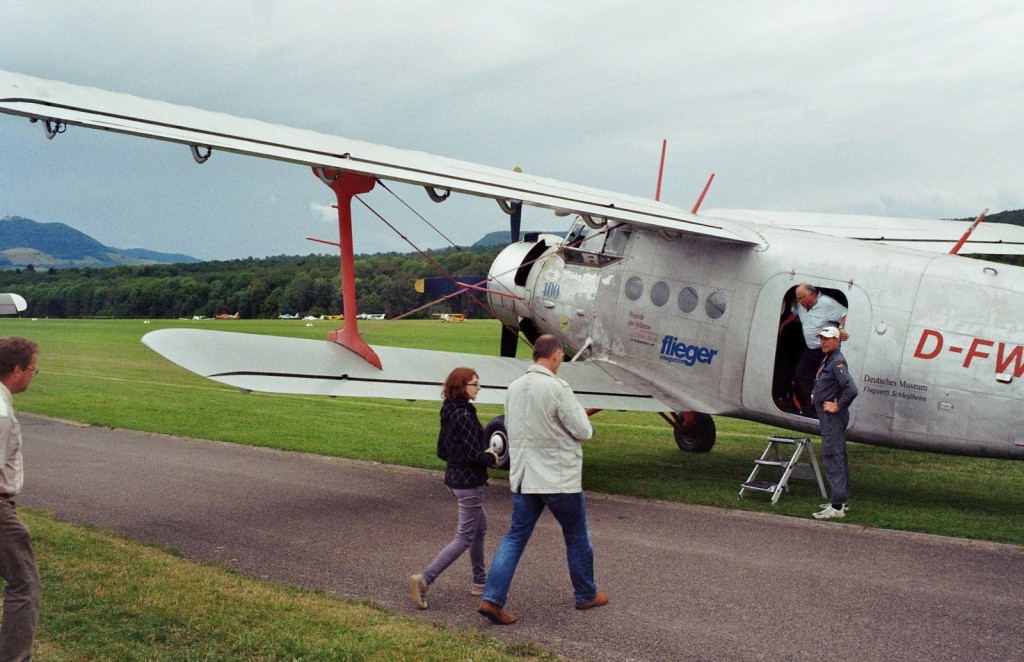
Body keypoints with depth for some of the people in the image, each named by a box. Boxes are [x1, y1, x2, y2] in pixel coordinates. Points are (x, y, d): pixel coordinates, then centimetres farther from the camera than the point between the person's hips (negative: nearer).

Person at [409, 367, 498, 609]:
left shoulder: (449, 414, 6)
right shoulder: (464, 415, -21)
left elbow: (442, 451, 13)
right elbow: (474, 455, -24)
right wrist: (492, 458, -4)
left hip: (454, 478, 10)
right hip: (469, 482, -10)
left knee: (480, 528, 22)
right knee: (465, 538, -2)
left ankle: (480, 581, 30)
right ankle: (424, 579, -9)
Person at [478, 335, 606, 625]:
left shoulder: (514, 387, 4)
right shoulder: (557, 388, -18)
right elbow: (583, 431, -13)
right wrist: (580, 413, 7)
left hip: (523, 478, 5)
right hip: (560, 479, -5)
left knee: (515, 536, 9)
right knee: (576, 537, 14)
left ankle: (492, 598, -2)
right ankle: (586, 595, 29)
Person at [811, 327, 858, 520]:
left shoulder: (837, 362, -17)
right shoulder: (827, 360, 15)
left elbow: (851, 389, -29)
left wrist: (838, 406, -20)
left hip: (833, 418, -11)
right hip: (828, 418, 11)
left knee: (832, 458, -12)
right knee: (838, 458, 17)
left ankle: (837, 507, -13)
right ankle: (842, 499, 27)